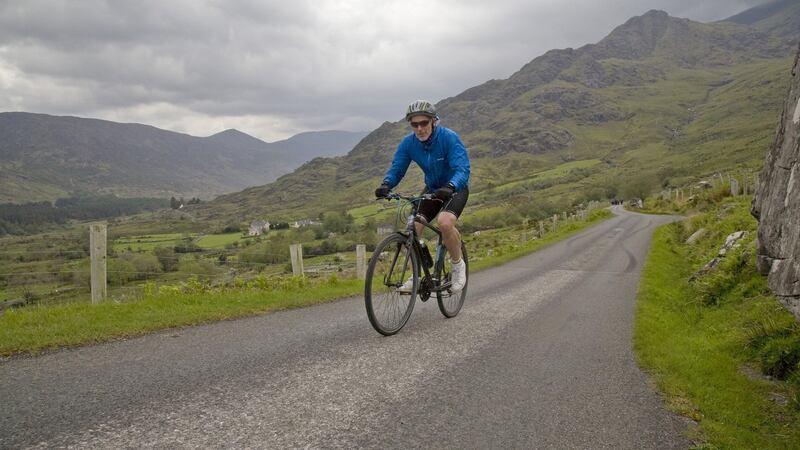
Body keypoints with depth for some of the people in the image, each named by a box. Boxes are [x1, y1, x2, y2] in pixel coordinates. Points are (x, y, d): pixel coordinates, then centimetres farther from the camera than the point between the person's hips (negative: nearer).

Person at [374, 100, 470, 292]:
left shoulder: (449, 138, -26)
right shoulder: (408, 143, -12)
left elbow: (462, 170, -34)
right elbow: (396, 168, -14)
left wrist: (450, 187, -54)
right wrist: (386, 184, -37)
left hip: (456, 188, -5)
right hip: (432, 189, 5)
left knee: (445, 223, -33)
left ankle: (458, 265, -7)